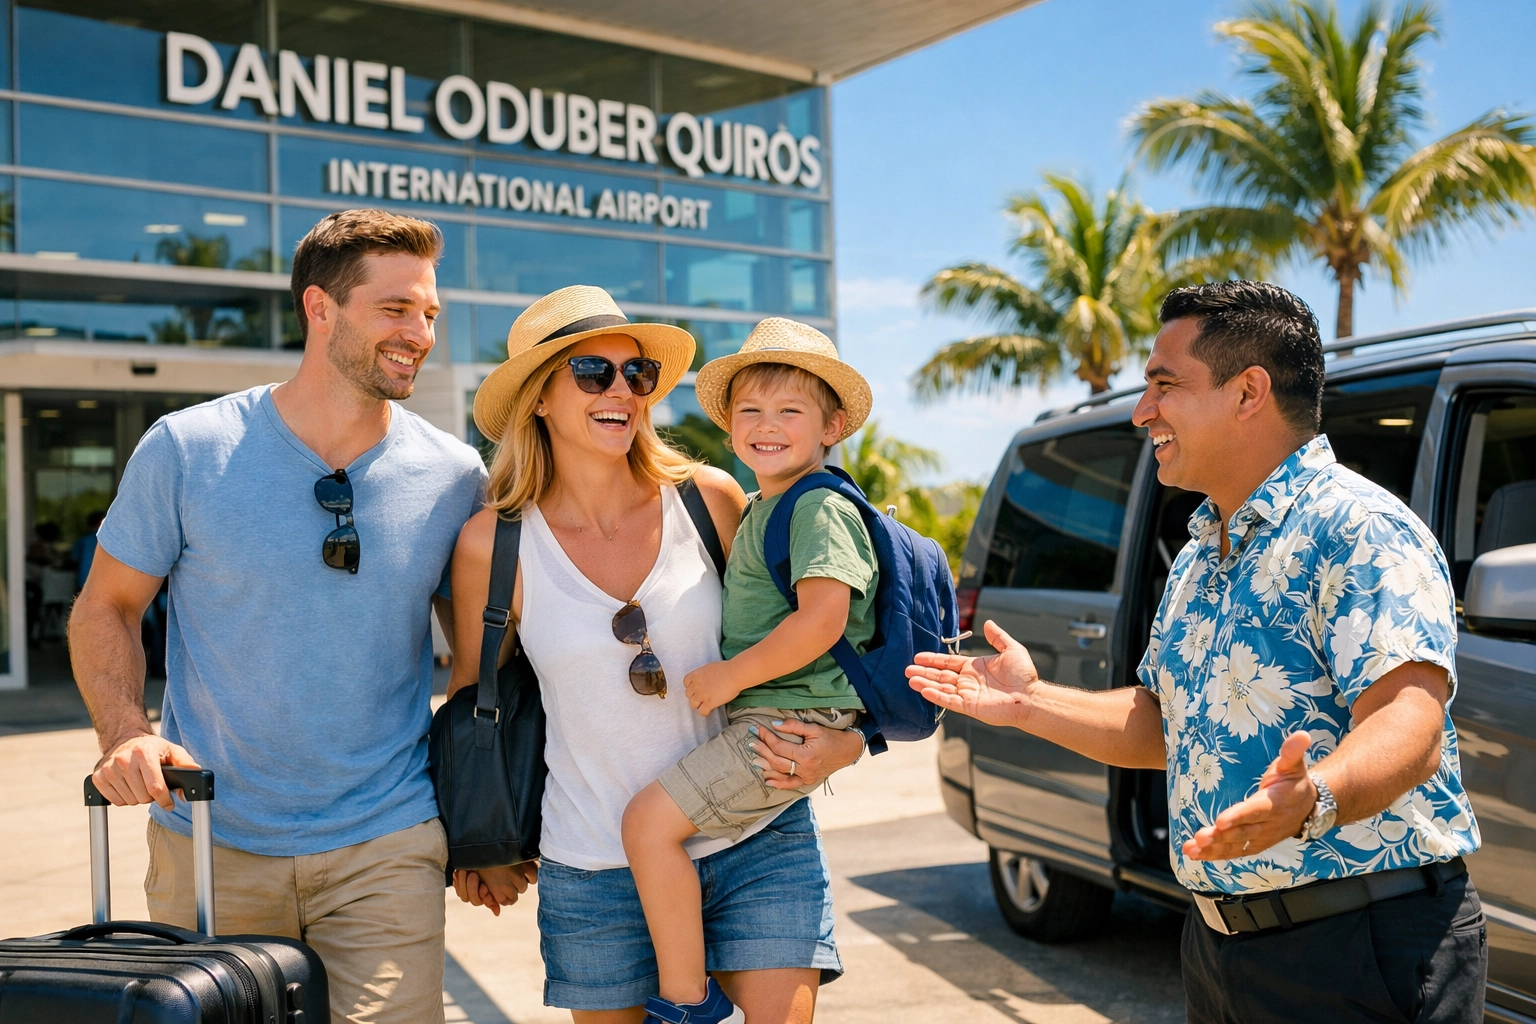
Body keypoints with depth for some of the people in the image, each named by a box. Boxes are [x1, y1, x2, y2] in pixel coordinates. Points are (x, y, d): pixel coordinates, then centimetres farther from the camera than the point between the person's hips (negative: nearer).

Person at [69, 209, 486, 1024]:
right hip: (210, 844, 0)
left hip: (384, 846, 0)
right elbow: (105, 610, 3)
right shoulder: (184, 451, -6)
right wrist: (125, 733, -15)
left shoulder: (455, 477, -2)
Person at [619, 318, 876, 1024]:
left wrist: (731, 676, -18)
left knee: (650, 820, -18)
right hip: (762, 719, 11)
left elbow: (823, 619, -25)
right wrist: (726, 678, 17)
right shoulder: (760, 508, 17)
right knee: (650, 816, 23)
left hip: (791, 725, -11)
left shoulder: (820, 508, -14)